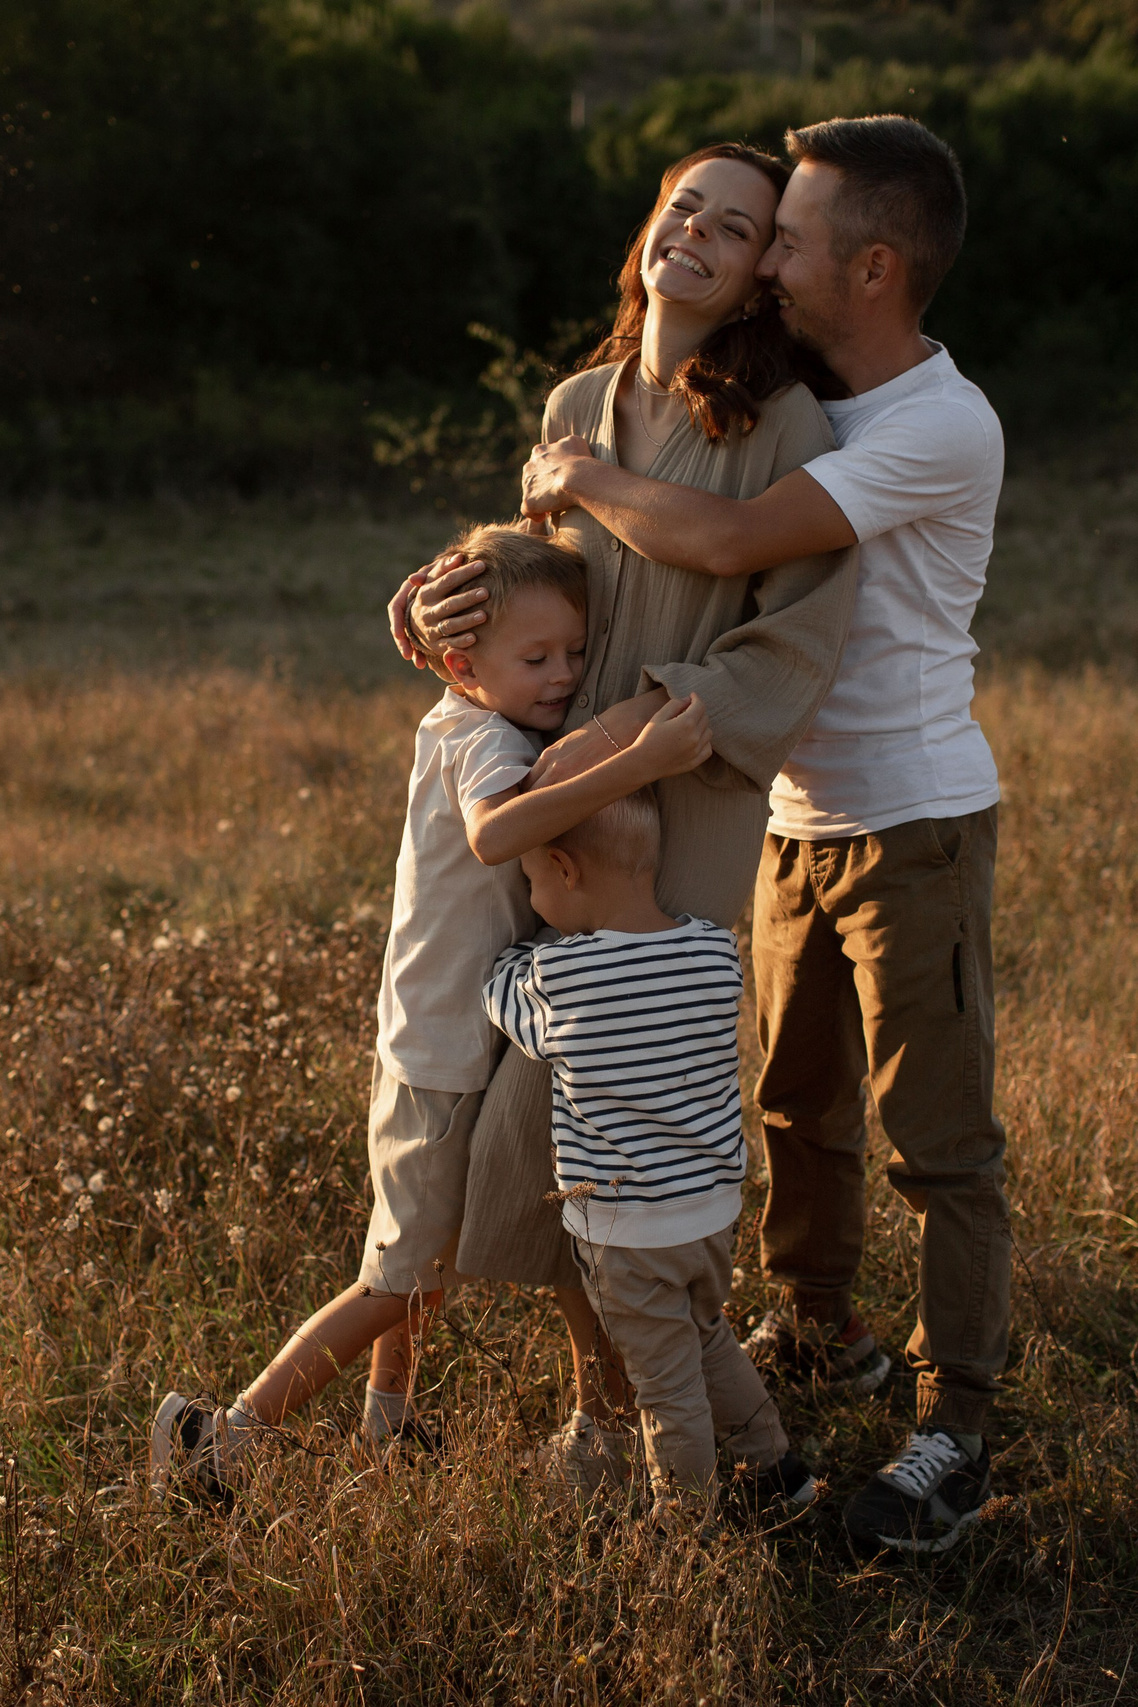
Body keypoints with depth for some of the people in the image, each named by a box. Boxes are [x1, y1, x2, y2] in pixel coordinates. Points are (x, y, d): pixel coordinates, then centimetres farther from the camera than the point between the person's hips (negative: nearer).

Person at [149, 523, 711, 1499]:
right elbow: (495, 832, -47)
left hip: (500, 1045, 8)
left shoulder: (515, 732, 4)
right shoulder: (477, 738, -23)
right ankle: (219, 1440, 9)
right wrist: (638, 764, -53)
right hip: (444, 1064, -8)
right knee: (404, 1289, 2)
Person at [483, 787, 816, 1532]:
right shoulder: (718, 953, -9)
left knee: (666, 1380, 12)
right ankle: (775, 1468, 40)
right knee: (709, 1338, 29)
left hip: (626, 1228, -5)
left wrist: (530, 941, 13)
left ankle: (686, 1518, 28)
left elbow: (503, 989, -1)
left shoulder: (556, 974, -23)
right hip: (716, 1205, 6)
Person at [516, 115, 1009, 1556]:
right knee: (797, 1104, 19)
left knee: (938, 1136, -1)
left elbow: (731, 540, -30)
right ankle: (817, 1333, 37)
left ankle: (952, 1431, 7)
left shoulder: (944, 428, -21)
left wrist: (582, 481, -14)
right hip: (800, 820, 8)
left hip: (916, 831, -8)